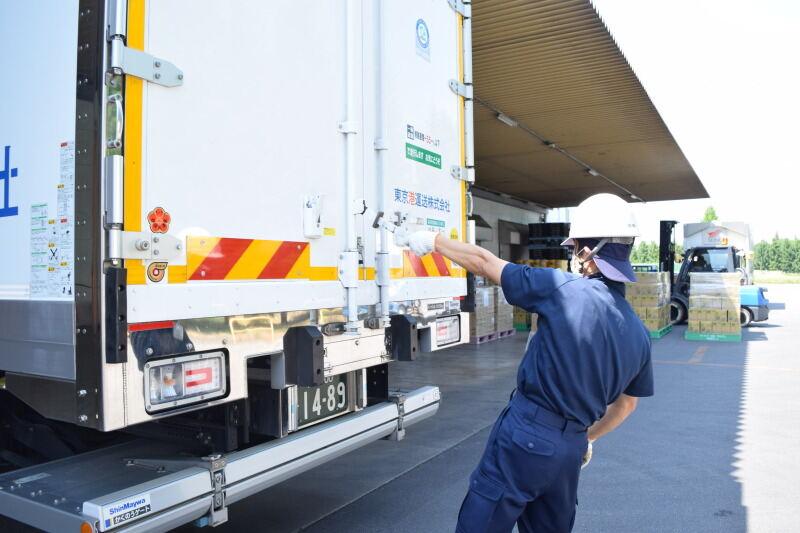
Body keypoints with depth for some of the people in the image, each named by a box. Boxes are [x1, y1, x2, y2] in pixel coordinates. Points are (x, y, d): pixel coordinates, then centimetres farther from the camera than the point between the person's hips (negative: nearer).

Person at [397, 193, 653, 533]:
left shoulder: (565, 290, -16)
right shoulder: (639, 335, 4)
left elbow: (484, 263, -9)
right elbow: (625, 405, 17)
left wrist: (432, 240, 4)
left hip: (524, 434, -6)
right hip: (571, 449, 7)